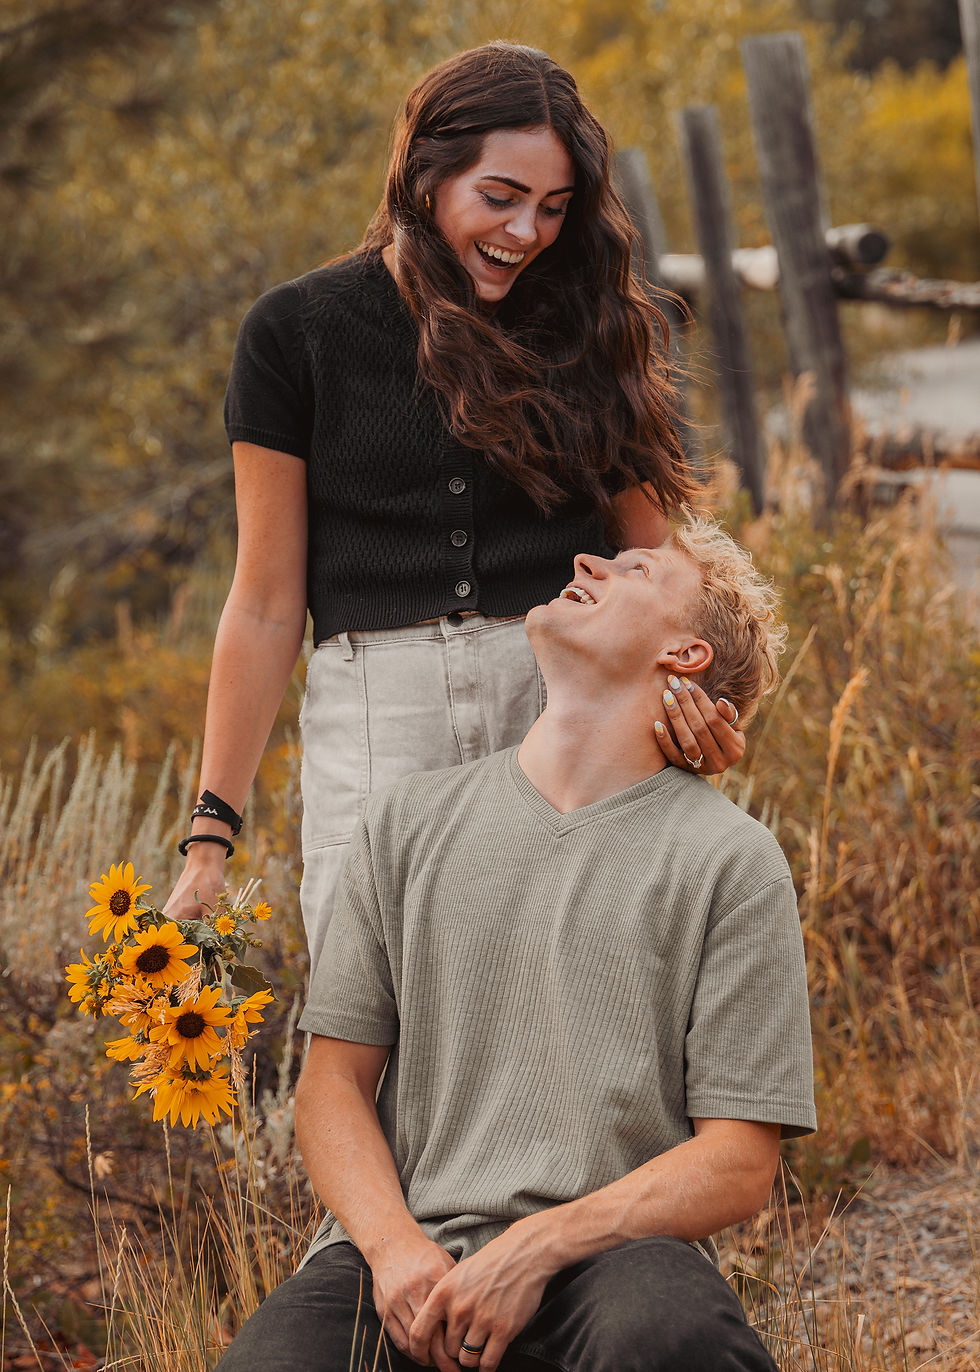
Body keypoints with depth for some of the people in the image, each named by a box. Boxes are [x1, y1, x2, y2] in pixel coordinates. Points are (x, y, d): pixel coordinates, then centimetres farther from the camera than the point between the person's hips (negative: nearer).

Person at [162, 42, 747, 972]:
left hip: (572, 708, 1)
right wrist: (211, 832, 3)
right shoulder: (299, 331, 5)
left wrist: (691, 688, -10)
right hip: (377, 717, -1)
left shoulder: (590, 329, 10)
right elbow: (267, 605, 6)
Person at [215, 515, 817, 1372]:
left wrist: (537, 1248, -15)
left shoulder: (734, 862, 4)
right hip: (402, 1246, 2)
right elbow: (335, 1083, 12)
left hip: (614, 1249, -1)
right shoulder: (411, 821, 15)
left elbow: (739, 1165, -1)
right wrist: (394, 1248, -8)